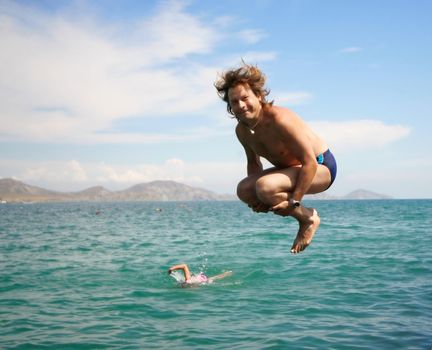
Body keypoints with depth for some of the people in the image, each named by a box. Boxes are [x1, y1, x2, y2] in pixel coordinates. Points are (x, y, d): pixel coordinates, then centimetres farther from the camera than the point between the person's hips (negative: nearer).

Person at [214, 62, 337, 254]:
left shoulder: (279, 119, -30)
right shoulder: (242, 130, -5)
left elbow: (310, 162, -30)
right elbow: (253, 162, 12)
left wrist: (294, 202, -30)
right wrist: (256, 200, -4)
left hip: (321, 166, -9)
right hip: (293, 168, 9)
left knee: (265, 187, -30)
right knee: (244, 190, -3)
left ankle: (308, 218, -4)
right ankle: (304, 216, 7)